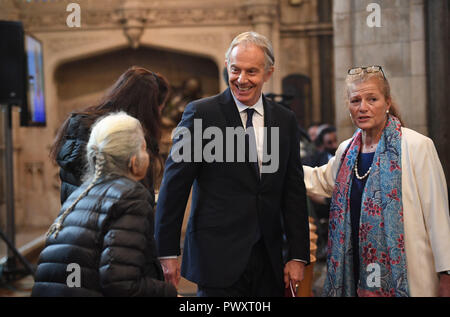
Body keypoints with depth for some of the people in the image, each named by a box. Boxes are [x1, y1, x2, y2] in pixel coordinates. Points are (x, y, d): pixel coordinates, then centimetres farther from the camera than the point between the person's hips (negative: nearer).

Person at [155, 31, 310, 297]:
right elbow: (174, 184, -4)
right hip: (219, 259, -4)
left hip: (269, 261, 4)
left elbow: (295, 191, 10)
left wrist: (299, 255, 6)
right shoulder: (201, 113, -3)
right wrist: (168, 252, -6)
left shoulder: (285, 120, 9)